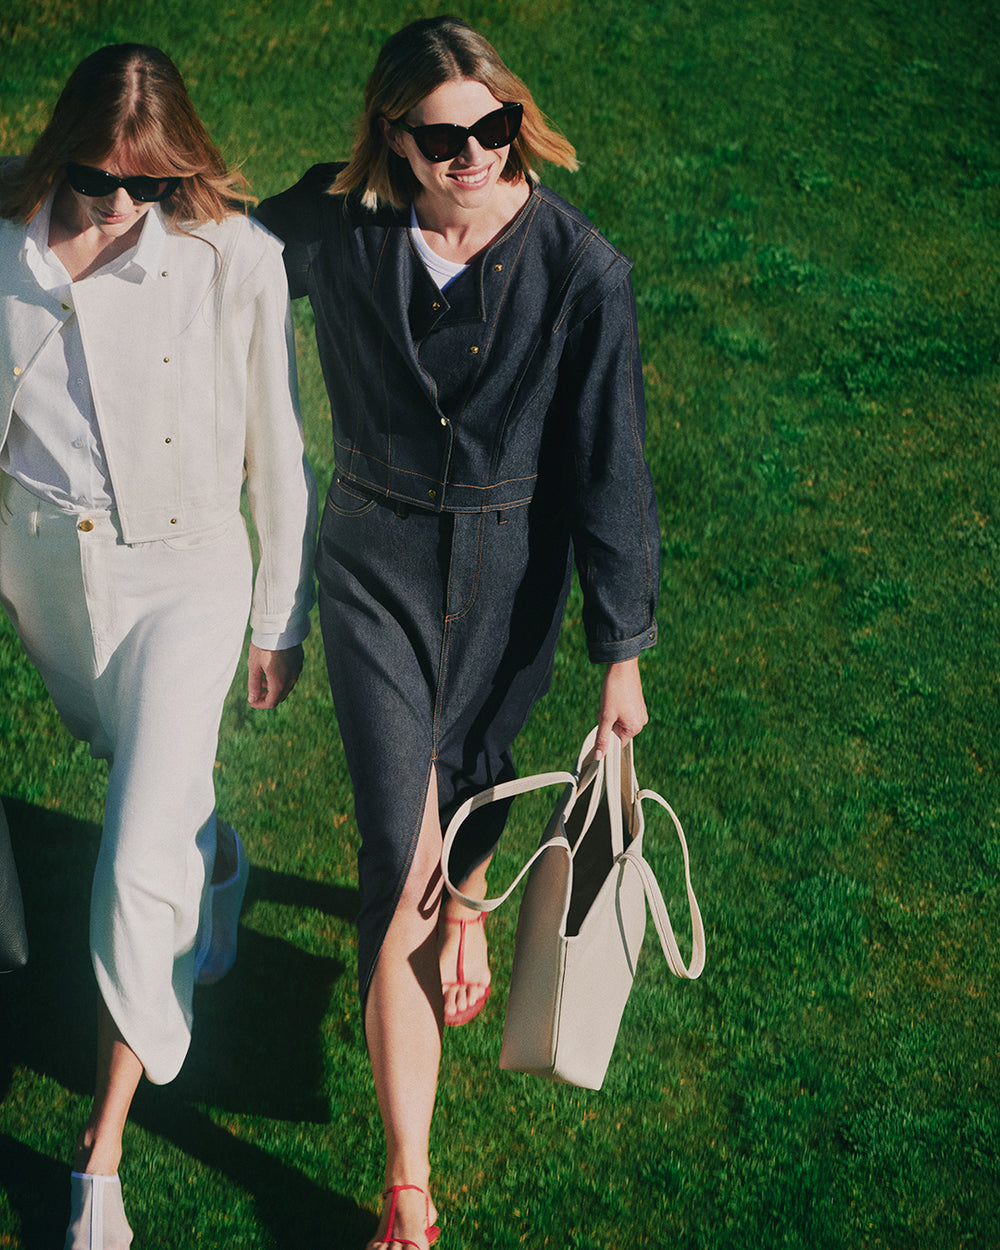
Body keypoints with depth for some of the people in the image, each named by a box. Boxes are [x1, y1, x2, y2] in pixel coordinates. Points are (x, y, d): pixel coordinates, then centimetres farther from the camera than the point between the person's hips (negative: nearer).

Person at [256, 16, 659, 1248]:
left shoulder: (580, 268, -15)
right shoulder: (333, 224, -12)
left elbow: (608, 469, -10)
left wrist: (621, 654, -6)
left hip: (513, 569, 0)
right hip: (375, 557, 0)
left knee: (471, 772, 22)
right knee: (400, 860, -7)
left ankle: (467, 911, 63)